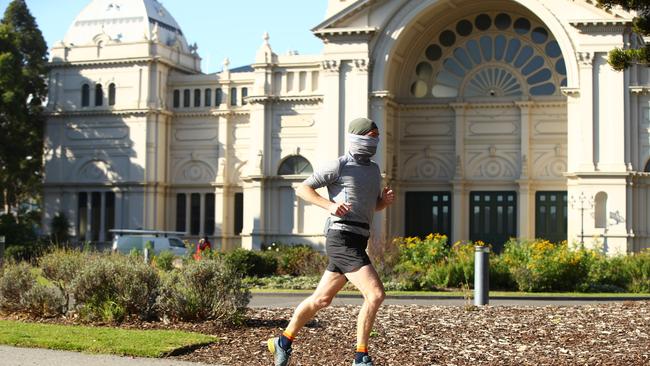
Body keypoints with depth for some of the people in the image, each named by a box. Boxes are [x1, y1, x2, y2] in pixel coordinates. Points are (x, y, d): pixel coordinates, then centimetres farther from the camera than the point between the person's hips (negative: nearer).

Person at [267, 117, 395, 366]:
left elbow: (375, 206, 31)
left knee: (321, 299, 16)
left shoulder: (372, 169, 20)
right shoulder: (339, 166, -4)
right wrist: (331, 205, -18)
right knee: (375, 294, -17)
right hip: (342, 239, -9)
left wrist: (387, 199, 7)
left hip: (356, 243, 9)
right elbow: (302, 189, -3)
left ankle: (284, 342, 31)